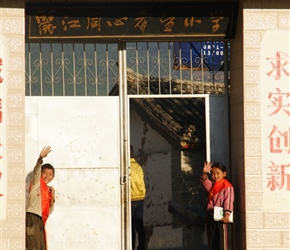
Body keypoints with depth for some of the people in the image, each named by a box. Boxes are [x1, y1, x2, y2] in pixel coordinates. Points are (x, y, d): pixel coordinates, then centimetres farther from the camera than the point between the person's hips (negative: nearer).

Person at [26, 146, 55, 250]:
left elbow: (49, 211, 21)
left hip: (40, 221, 9)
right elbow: (36, 171, -18)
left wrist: (53, 198, 3)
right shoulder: (37, 182, 5)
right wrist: (40, 158, -38)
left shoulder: (48, 190, 22)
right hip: (32, 218, -8)